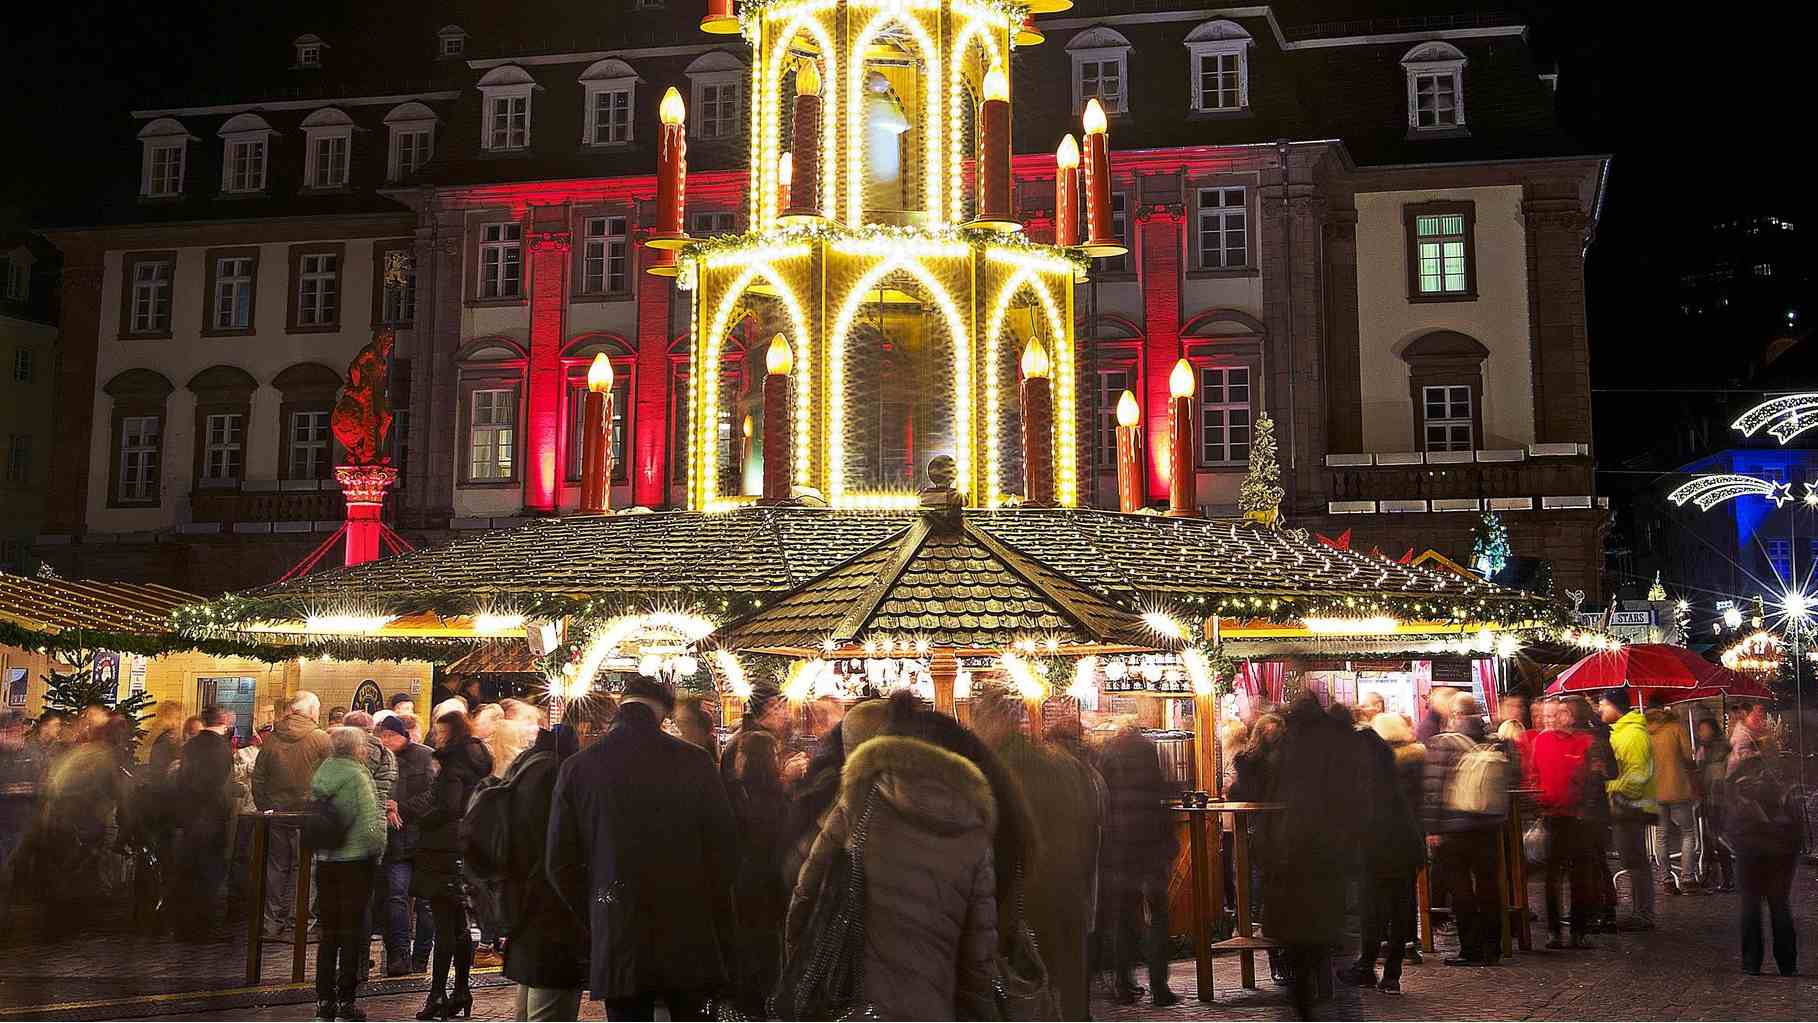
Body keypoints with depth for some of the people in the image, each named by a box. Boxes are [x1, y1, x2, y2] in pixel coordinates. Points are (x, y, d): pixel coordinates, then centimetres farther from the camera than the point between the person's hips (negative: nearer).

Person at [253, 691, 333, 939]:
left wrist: (264, 807, 15)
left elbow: (258, 778, 8)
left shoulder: (271, 739, 4)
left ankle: (272, 925, 15)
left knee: (276, 867, 12)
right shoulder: (321, 739, -9)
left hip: (275, 814, 4)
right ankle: (293, 925, 1)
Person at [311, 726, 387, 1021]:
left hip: (325, 861, 6)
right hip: (355, 862, -6)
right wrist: (378, 851, -3)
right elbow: (371, 824, -18)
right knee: (351, 934, 3)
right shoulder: (357, 776, -14)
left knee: (328, 933, 12)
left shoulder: (320, 775, 5)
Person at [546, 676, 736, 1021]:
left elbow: (561, 865, 3)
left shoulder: (577, 768, -1)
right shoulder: (695, 762, -4)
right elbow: (724, 851, -2)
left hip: (616, 945, 0)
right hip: (688, 941, 0)